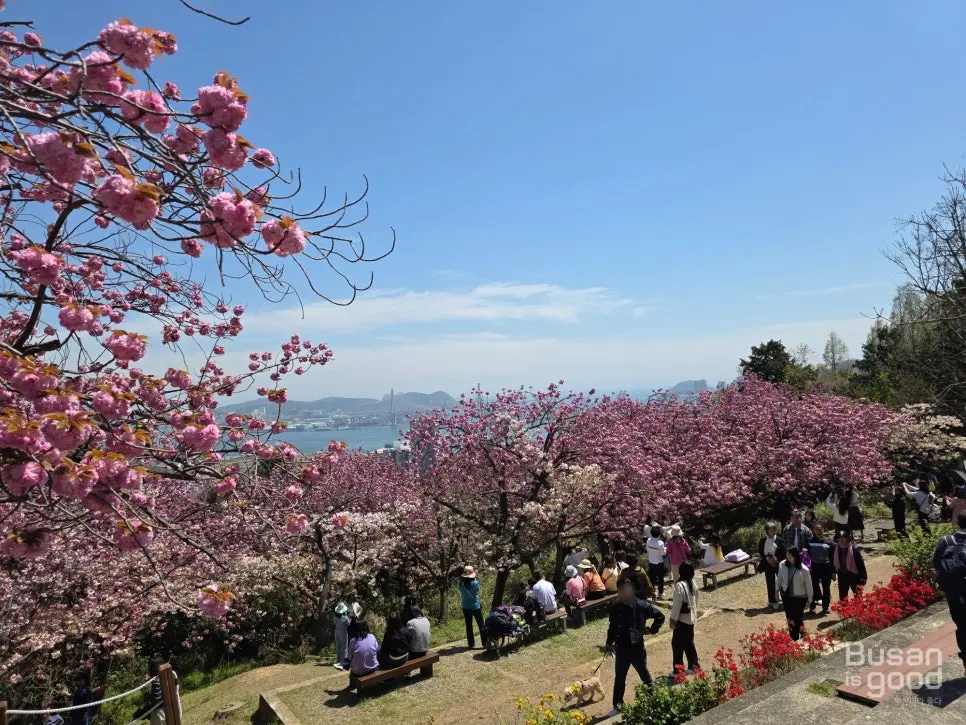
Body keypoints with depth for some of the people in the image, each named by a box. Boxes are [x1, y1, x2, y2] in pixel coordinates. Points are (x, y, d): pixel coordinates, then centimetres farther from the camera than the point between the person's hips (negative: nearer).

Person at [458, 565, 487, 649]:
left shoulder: (461, 584, -9)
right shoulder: (475, 583, -17)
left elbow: (461, 596, 1)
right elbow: (477, 593, 0)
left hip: (466, 607, 3)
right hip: (476, 607, -3)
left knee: (469, 626, 13)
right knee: (481, 626, 8)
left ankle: (471, 644, 17)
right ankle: (485, 643, 9)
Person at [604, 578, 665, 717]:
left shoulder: (641, 605, -14)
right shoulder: (616, 607, -6)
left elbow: (660, 616, -1)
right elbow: (612, 627, 7)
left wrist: (652, 630, -2)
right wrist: (609, 643, 9)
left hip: (637, 648, -3)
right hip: (621, 649, 3)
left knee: (644, 675, 16)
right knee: (619, 678, 12)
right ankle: (617, 706, 25)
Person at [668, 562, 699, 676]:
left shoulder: (680, 585, -24)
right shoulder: (693, 584, 0)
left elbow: (677, 604, -21)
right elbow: (695, 601, 12)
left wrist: (673, 619, -11)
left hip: (682, 619, -8)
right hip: (691, 618, 8)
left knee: (677, 644, 3)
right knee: (689, 643, 21)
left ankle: (678, 670, 9)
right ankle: (694, 666, 31)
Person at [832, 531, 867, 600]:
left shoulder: (854, 549, -19)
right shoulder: (836, 548, -6)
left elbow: (861, 563, -15)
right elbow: (834, 562, 8)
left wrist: (863, 577, -14)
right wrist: (834, 572, 13)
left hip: (853, 575, -4)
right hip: (842, 575, 4)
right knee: (842, 597, 16)